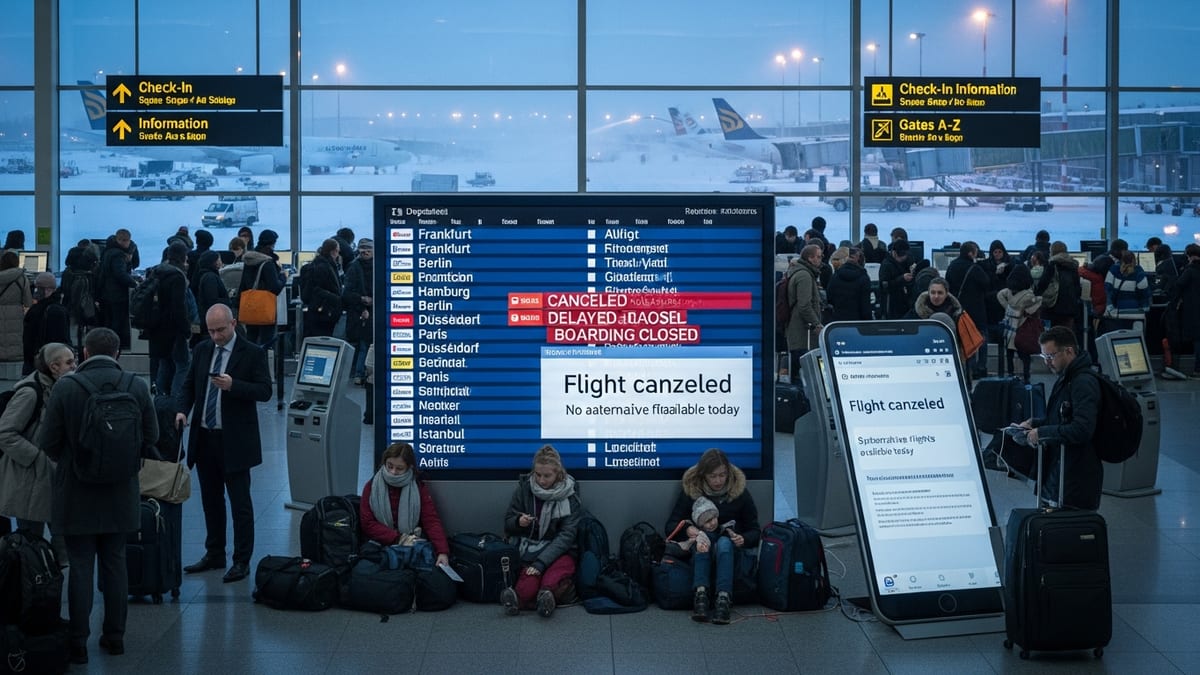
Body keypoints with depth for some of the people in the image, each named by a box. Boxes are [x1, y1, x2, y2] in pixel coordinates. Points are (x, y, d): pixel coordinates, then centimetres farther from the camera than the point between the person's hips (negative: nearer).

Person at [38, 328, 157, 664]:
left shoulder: (65, 387, -15)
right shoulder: (136, 386, -6)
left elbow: (47, 441, -10)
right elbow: (151, 436, 1)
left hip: (77, 494, -3)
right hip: (121, 494, 3)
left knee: (80, 567, 5)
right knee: (115, 563, 15)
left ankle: (78, 642, 10)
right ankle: (115, 635, 22)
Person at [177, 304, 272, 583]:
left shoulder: (252, 353, -7)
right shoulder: (202, 350, 9)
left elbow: (265, 391, -11)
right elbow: (189, 385, 14)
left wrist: (233, 385, -25)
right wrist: (183, 410, -5)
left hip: (234, 441, -6)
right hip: (204, 437, 6)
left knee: (240, 503, 0)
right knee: (211, 500, 15)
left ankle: (242, 561, 6)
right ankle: (214, 554, 26)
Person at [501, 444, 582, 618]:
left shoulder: (570, 496, -2)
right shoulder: (523, 489, 4)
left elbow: (566, 535, -9)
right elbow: (507, 526, 13)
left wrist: (541, 562, -22)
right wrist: (518, 522, -13)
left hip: (558, 550, -2)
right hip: (528, 549, 2)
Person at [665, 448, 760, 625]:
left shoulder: (740, 492, 2)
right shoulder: (690, 491, 2)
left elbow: (755, 531, 5)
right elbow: (670, 526, 1)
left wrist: (744, 539, -19)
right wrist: (687, 530, -22)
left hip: (732, 552, 0)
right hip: (698, 554, 0)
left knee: (724, 542, -34)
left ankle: (723, 598, -50)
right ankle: (700, 594, -49)